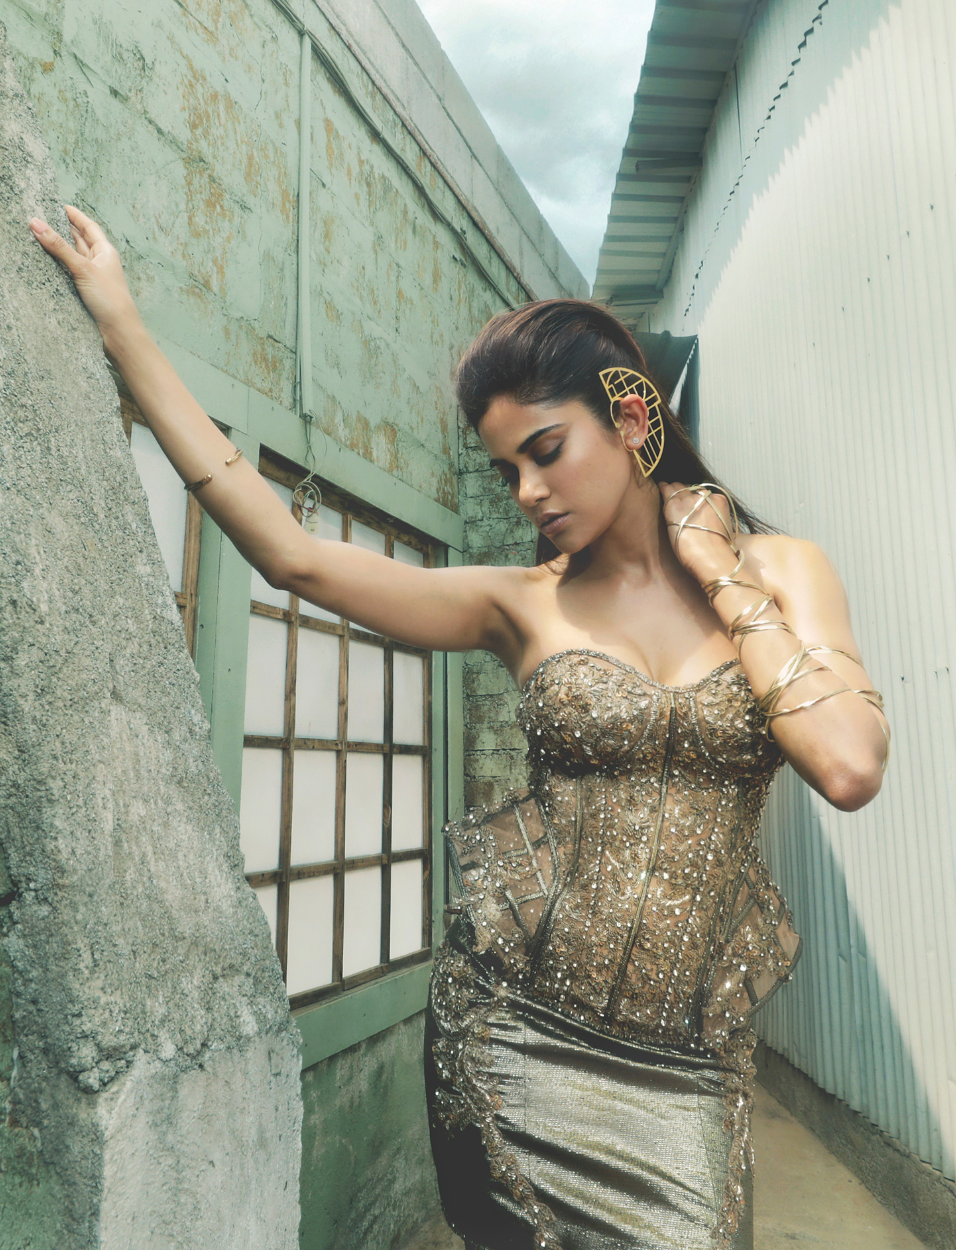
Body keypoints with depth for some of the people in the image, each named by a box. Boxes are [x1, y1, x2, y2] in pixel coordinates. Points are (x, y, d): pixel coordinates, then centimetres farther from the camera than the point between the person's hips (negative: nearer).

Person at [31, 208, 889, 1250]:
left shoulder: (776, 572, 0)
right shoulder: (522, 605, -2)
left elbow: (850, 769, -15)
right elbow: (289, 553, -7)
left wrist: (715, 572, -9)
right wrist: (122, 330, -4)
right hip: (512, 1033, 0)